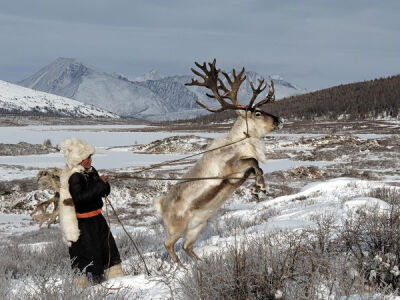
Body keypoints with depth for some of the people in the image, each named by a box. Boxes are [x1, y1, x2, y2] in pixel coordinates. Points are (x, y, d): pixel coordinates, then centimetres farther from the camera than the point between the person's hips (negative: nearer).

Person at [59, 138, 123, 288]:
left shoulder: (91, 172, 7)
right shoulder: (75, 177, -19)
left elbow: (105, 192, 12)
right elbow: (79, 198, -31)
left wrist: (105, 184, -12)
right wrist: (99, 185, -28)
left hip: (96, 218, 9)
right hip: (83, 222, -9)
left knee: (109, 246, 13)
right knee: (89, 253, -4)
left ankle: (115, 275, 25)